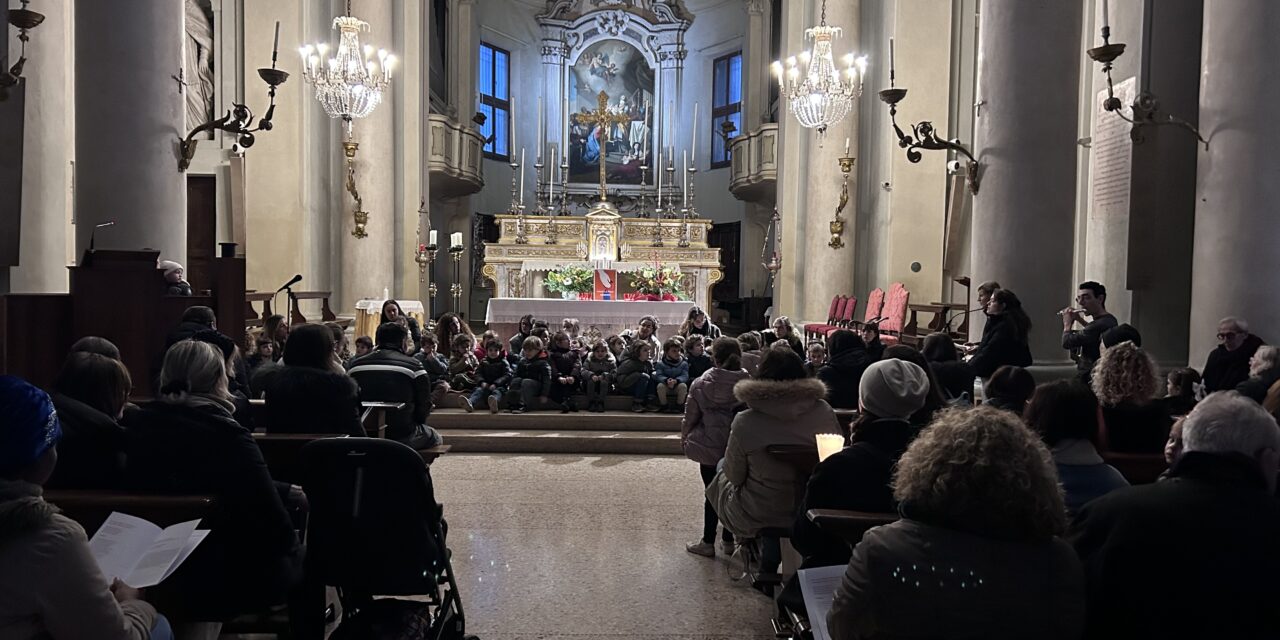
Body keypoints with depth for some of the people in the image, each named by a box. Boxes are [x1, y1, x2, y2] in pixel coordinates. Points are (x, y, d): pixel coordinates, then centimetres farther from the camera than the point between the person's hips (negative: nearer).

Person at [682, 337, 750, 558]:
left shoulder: (701, 384, -10)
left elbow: (690, 416, -2)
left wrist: (684, 438, 15)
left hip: (710, 448, -1)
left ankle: (708, 542, 18)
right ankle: (728, 540, 24)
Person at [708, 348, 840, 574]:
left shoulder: (745, 422, -22)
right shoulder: (823, 412, -16)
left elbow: (734, 476, -10)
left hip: (757, 516, -3)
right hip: (813, 509, 3)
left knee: (721, 472, 25)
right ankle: (770, 560, 33)